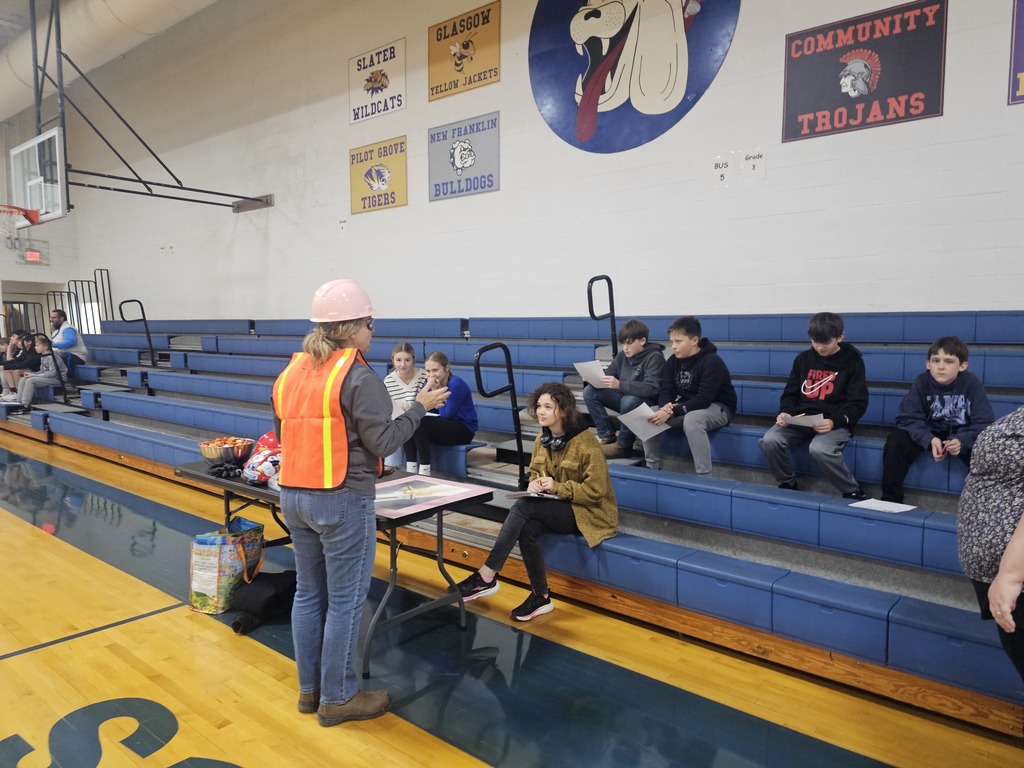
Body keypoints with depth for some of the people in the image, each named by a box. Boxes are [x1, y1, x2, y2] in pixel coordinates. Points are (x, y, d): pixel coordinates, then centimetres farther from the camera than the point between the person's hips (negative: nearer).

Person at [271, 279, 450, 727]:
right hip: (343, 502, -7)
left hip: (294, 496, 8)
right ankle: (337, 698, 18)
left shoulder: (290, 373, 7)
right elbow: (383, 441, -15)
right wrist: (420, 407, -6)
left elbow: (282, 436, 15)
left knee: (308, 593, 17)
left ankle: (309, 689, 30)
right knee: (345, 601, 5)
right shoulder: (358, 377, -15)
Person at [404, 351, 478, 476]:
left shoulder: (456, 384, -18)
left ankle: (424, 470, -21)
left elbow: (447, 414, -20)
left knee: (419, 423, -27)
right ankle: (411, 468, -15)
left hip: (463, 430, -8)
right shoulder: (432, 383, 5)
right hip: (446, 426, 8)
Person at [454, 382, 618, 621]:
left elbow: (596, 490, -19)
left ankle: (487, 576, -23)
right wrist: (534, 484, -9)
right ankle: (540, 596, -11)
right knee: (527, 528, -28)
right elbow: (535, 472, 15)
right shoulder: (542, 439, 3)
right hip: (556, 509, 6)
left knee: (524, 505, -28)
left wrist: (557, 487, -25)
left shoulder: (586, 444, -19)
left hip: (588, 512, -6)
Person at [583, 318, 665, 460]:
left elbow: (651, 389, -31)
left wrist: (619, 385, -43)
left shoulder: (654, 357, -18)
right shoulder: (623, 355, 2)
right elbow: (608, 374, 7)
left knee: (629, 401, -40)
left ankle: (624, 445, -19)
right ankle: (607, 436, -6)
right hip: (625, 397, 7)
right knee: (589, 391, -10)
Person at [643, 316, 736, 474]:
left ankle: (704, 476, -32)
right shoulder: (673, 361, 1)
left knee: (691, 420, -40)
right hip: (687, 408, 7)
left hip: (718, 408, -7)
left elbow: (703, 399, -29)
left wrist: (672, 412, -36)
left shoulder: (712, 362, -21)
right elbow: (665, 390, -3)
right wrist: (667, 406, -28)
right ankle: (652, 467, 0)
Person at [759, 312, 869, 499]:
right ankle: (788, 484, 2)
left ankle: (852, 491, -11)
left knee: (819, 449, -36)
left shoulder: (852, 361, 0)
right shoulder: (803, 359, 10)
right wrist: (785, 413, -9)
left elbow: (858, 404, -4)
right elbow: (790, 394, 15)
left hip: (836, 423, -4)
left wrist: (834, 421, -22)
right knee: (769, 440, -24)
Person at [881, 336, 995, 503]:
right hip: (930, 434, 1)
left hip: (961, 436, -1)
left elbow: (984, 423, -20)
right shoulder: (921, 382, -15)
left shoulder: (972, 383, -17)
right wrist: (929, 440, -37)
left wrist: (962, 441, -40)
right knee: (896, 440, -25)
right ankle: (890, 498, -13)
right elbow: (909, 418, -18)